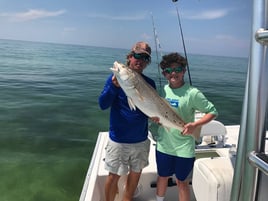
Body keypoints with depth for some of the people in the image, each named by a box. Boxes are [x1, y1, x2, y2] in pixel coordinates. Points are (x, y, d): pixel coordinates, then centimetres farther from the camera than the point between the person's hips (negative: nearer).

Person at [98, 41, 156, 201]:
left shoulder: (150, 83, 1)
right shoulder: (116, 78, -9)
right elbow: (103, 104, -17)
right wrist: (114, 86, -32)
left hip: (141, 139, 4)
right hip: (119, 139, -4)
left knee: (136, 172, 19)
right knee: (114, 175, 7)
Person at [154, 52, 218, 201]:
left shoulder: (192, 93, -15)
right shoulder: (163, 89, -1)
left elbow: (213, 112, -11)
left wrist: (195, 125, -25)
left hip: (183, 147, -4)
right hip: (163, 144, 5)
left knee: (181, 181, 13)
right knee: (162, 177, 23)